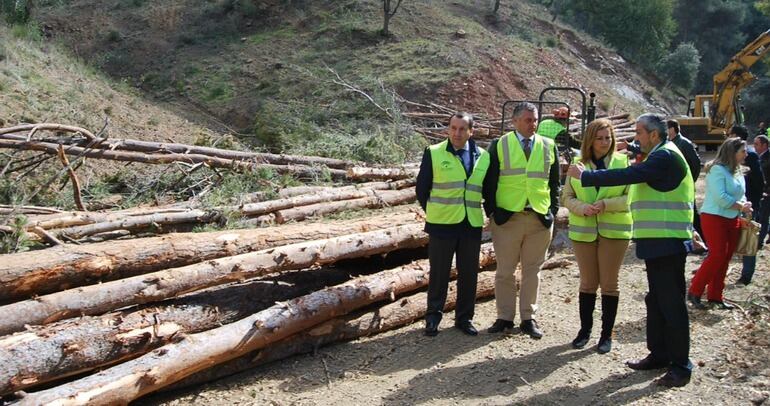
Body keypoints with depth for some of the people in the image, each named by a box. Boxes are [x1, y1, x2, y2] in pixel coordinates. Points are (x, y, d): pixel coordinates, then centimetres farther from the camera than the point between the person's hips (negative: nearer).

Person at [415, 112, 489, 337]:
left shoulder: (483, 157, 6)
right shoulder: (433, 153, -2)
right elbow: (422, 188, 4)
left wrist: (489, 212, 10)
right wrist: (433, 212, 8)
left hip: (472, 224, 3)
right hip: (441, 224, -2)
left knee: (469, 274, 8)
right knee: (439, 273, 6)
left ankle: (464, 317, 22)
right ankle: (433, 317, 19)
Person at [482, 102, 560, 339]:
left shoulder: (549, 147, 8)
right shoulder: (499, 146, 1)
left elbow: (554, 182, 12)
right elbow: (490, 181, 2)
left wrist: (553, 210, 4)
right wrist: (491, 211, -3)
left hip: (540, 219, 2)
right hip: (507, 217, -2)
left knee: (532, 271, 9)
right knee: (505, 271, 5)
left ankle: (528, 318, 19)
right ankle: (505, 318, 17)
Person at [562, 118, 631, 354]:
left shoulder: (622, 162, -2)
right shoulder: (578, 163, 2)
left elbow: (631, 197, -5)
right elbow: (567, 197, 3)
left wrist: (606, 204, -20)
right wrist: (583, 208, -16)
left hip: (614, 231, -1)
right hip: (583, 230, 2)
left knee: (609, 283, 5)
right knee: (587, 282, 10)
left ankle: (607, 334, 16)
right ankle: (585, 329, 24)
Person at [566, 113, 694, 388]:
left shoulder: (665, 157, -15)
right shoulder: (660, 156, 19)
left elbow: (630, 175, -22)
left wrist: (585, 176, -17)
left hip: (667, 243, -10)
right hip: (657, 242, 10)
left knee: (671, 303, -4)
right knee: (656, 301, 15)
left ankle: (681, 366, 4)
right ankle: (659, 355, 25)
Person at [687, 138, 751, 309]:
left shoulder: (738, 172, 14)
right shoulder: (717, 169, -13)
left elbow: (741, 196, 19)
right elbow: (720, 197, -21)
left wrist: (745, 208, -1)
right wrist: (740, 207, -12)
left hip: (732, 220, 8)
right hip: (714, 218, -8)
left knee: (725, 259, 8)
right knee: (717, 256, -12)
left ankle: (716, 296, 17)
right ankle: (694, 292, -1)